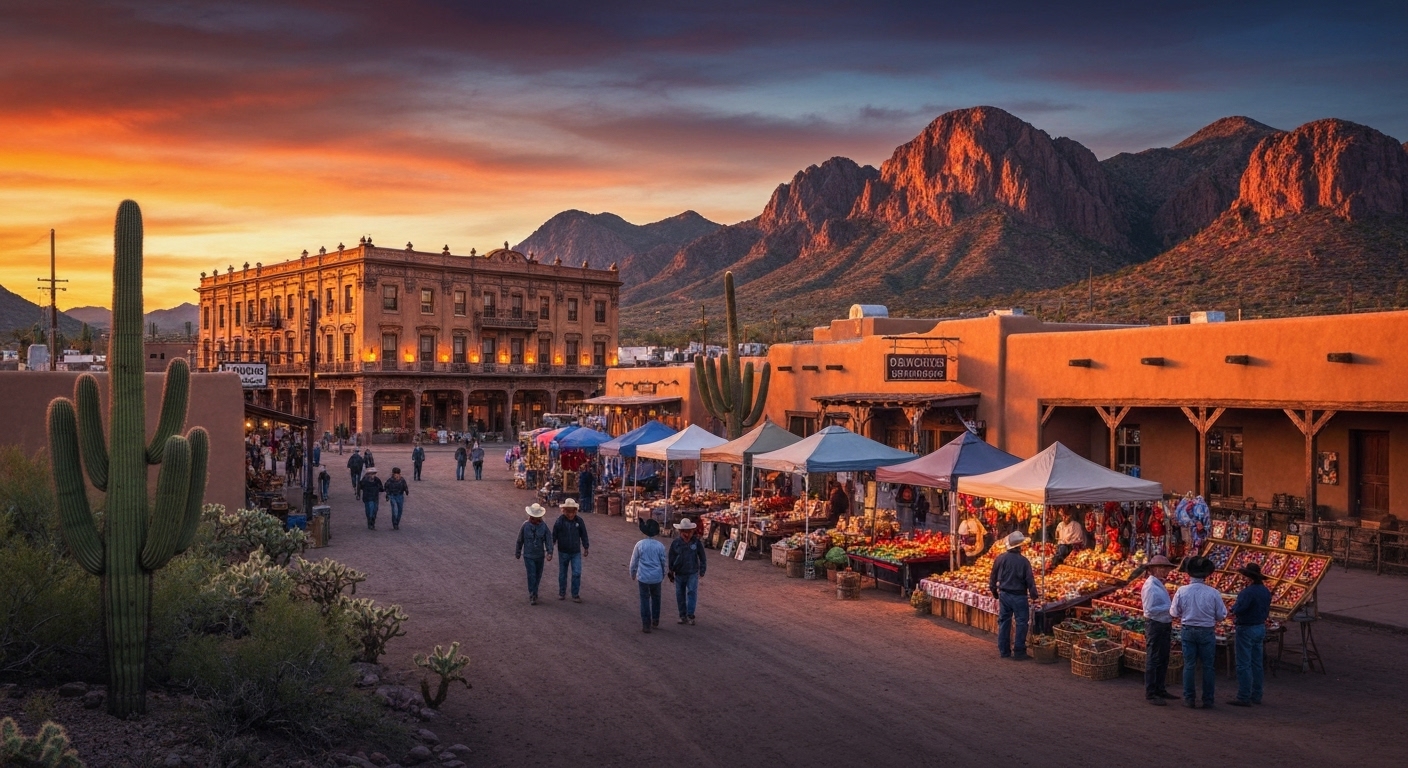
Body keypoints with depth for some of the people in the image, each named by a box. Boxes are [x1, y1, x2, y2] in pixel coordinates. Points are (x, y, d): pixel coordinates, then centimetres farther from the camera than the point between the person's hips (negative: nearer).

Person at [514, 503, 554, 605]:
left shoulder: (544, 527, -6)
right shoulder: (525, 526, -7)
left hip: (540, 556, 1)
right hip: (528, 555, -1)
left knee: (538, 576, 9)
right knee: (531, 575, -3)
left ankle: (534, 592, 26)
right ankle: (532, 596, -1)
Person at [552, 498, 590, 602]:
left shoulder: (579, 521, -6)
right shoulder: (560, 521, -10)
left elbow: (584, 535, 5)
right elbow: (554, 535, -3)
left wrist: (585, 548, 9)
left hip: (576, 552, 0)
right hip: (563, 552, 0)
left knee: (577, 574, -6)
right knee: (562, 574, 13)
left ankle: (575, 595, 6)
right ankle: (562, 593, 30)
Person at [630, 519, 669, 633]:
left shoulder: (640, 544, -9)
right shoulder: (660, 546, -6)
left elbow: (634, 561, -1)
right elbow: (664, 562, 5)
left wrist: (633, 573, 16)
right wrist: (663, 574, 22)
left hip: (643, 577, -1)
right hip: (656, 576, 1)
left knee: (644, 600, 6)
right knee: (656, 598, 21)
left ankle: (646, 624, 6)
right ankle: (655, 620, 30)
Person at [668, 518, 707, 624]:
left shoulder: (697, 543, -6)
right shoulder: (675, 543, -4)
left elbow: (702, 557, 4)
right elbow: (671, 559, 4)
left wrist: (702, 570, 4)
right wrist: (671, 574, 6)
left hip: (693, 573, -2)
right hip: (679, 574, 2)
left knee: (692, 592, -12)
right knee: (680, 595, 8)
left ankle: (690, 615, -6)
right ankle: (682, 615, 19)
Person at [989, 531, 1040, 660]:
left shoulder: (1000, 558, -2)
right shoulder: (1023, 561, -15)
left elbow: (993, 578, 5)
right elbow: (1030, 580, -12)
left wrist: (995, 592, 18)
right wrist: (1034, 596, -2)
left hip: (1004, 595, 5)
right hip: (1019, 596, -4)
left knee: (1004, 622, 13)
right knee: (1021, 623, 5)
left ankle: (1004, 651, 18)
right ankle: (1019, 652, 6)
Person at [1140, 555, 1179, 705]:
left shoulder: (1160, 585, 14)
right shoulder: (1150, 586, -15)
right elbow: (1150, 610, -22)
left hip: (1165, 626, 10)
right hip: (1155, 626, -10)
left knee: (1163, 660, 16)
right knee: (1153, 661, -5)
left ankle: (1160, 690, 26)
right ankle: (1150, 694, -1)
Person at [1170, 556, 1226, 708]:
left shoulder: (1182, 591, -10)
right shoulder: (1213, 593, -12)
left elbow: (1174, 612, -1)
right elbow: (1221, 615, -3)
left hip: (1188, 631, 1)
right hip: (1206, 632, -1)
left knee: (1189, 665, 8)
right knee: (1208, 666, 9)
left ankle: (1189, 699, 11)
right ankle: (1208, 700, 12)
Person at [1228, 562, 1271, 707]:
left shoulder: (1247, 592, -23)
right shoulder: (1266, 592, 5)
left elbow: (1238, 610, -25)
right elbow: (1267, 611, 14)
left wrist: (1234, 606, -4)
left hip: (1246, 629, -9)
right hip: (1260, 628, 9)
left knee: (1244, 665, -4)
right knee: (1256, 663, 15)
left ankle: (1244, 697, -3)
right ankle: (1256, 695, 21)